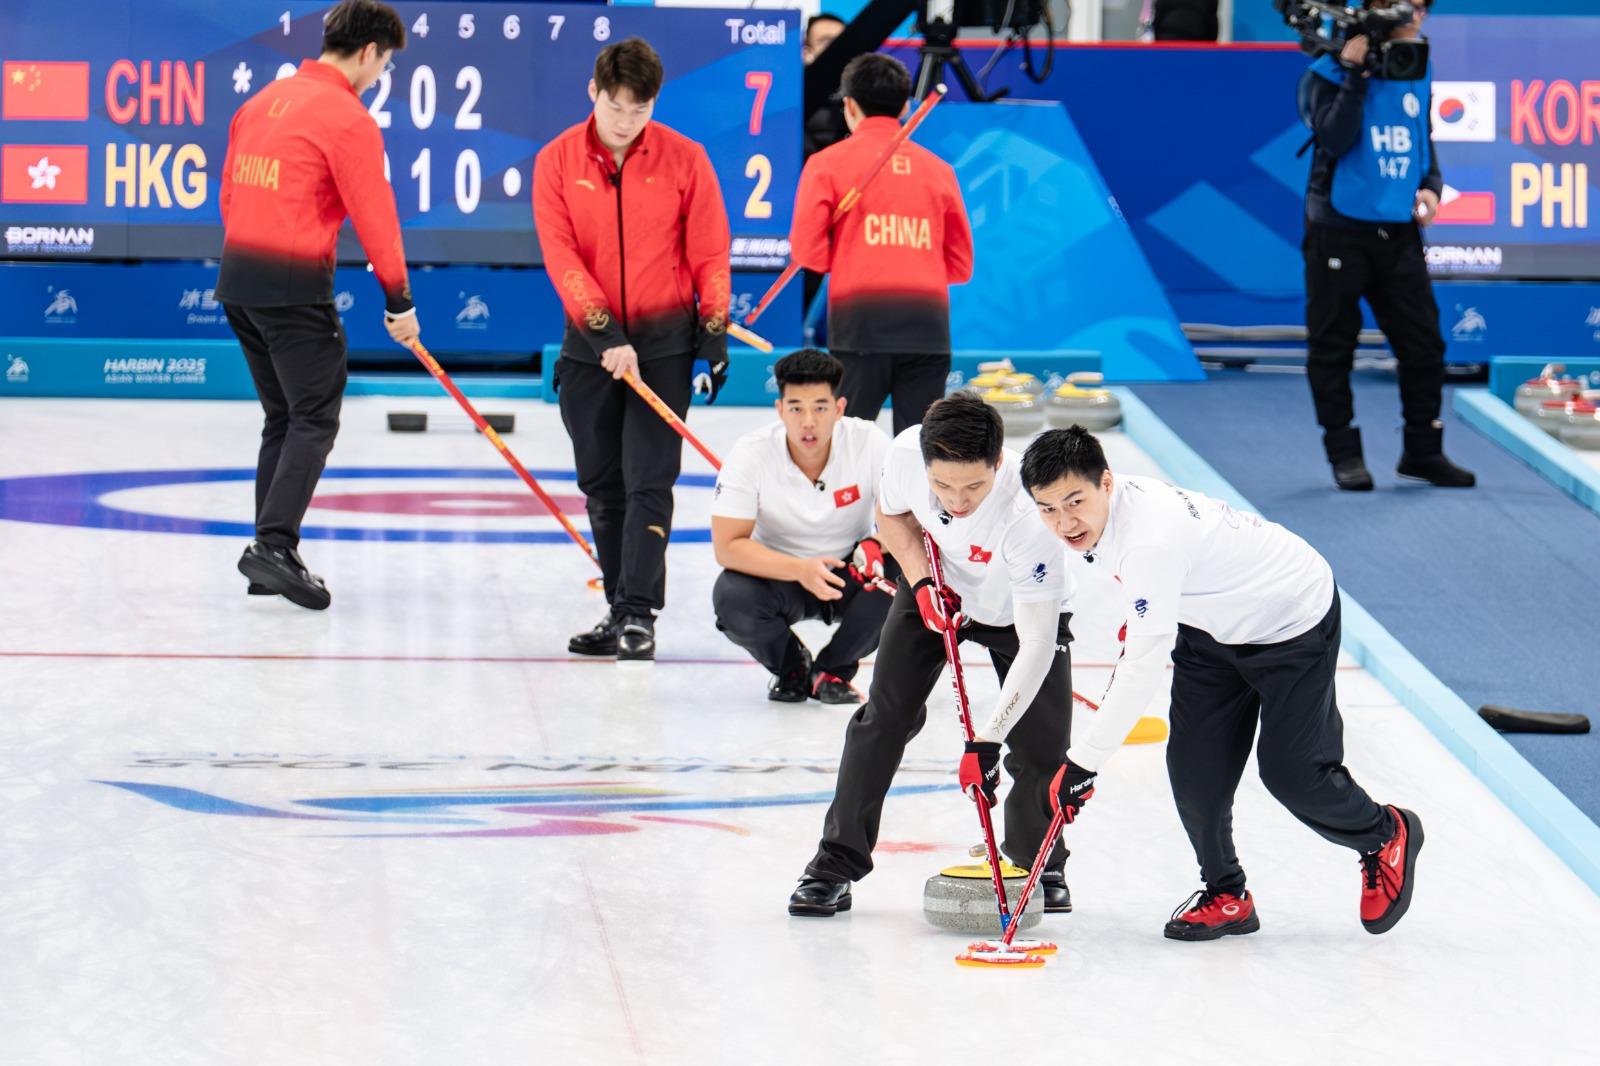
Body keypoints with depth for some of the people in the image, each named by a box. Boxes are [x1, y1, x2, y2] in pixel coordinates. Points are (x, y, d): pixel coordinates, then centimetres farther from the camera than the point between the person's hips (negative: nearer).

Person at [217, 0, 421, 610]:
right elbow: (374, 215, -11)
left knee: (283, 417, 16)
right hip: (295, 286, -8)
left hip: (238, 279, 8)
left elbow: (232, 193, 19)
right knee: (315, 420, -5)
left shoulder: (265, 102, 15)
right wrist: (399, 300, -4)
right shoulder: (347, 118, -11)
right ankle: (275, 545, -16)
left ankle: (270, 557, 16)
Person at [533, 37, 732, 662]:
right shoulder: (557, 161, -3)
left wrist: (714, 337, -3)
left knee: (649, 480, -10)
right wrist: (605, 334, -18)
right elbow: (561, 255, -9)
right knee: (601, 485, 8)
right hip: (589, 343, 2)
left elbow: (709, 255, 1)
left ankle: (639, 615, -11)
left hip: (665, 340, -2)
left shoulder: (684, 159, -4)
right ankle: (619, 610, 17)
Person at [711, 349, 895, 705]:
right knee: (731, 597, -33)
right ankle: (791, 666, 2)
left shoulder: (869, 442, -20)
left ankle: (833, 669, -4)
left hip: (850, 573, 1)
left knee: (899, 577, -31)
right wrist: (800, 570, -38)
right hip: (777, 573, -1)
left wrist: (876, 546, -41)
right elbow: (727, 546, -23)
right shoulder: (750, 453, -21)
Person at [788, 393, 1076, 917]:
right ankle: (836, 864, 0)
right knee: (885, 714, -8)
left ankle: (1038, 865, 17)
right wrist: (922, 581, -20)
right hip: (936, 586, 3)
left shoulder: (1029, 511, -43)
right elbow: (892, 514, -4)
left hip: (1020, 607, -3)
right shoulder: (907, 452, -32)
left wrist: (987, 740, -41)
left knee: (1042, 745, -10)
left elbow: (1036, 643, -39)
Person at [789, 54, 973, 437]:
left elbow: (807, 251, -1)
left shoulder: (829, 162, 5)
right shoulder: (937, 168, 14)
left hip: (861, 315, -3)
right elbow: (960, 265, 15)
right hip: (928, 317, 3)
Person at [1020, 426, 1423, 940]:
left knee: (1291, 772, -4)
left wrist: (1083, 761, -37)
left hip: (1293, 619, -8)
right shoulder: (1099, 510, -12)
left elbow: (1146, 667, -40)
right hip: (1212, 623, 8)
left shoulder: (1150, 537, -40)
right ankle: (1225, 896, 15)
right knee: (1195, 765, -2)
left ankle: (1386, 837, 24)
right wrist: (1138, 619, 25)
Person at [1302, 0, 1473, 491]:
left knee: (1423, 341, 2)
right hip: (1339, 226, -5)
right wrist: (1356, 76, -22)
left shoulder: (1415, 74, 11)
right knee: (1333, 344, 1)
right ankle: (1344, 452, 11)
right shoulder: (1333, 72, -7)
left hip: (1399, 229, 5)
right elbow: (1335, 137, -20)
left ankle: (1423, 450, 14)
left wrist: (1430, 187, 3)